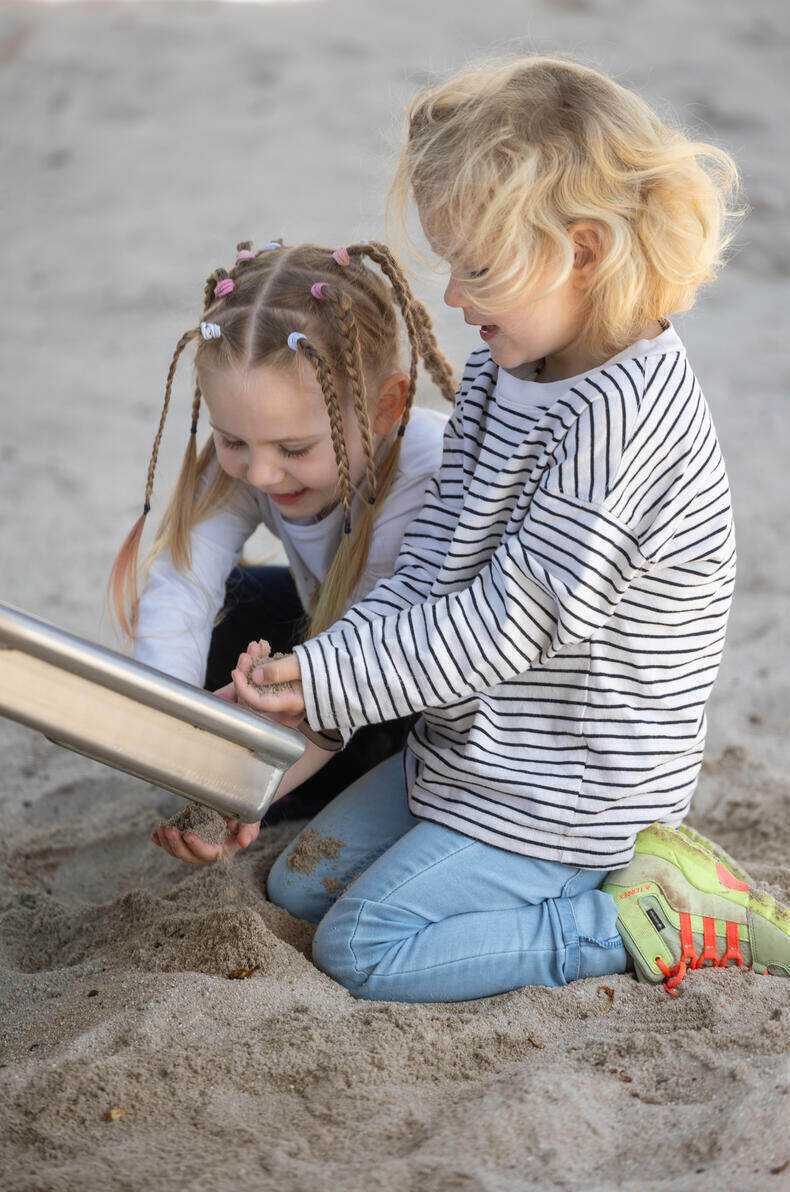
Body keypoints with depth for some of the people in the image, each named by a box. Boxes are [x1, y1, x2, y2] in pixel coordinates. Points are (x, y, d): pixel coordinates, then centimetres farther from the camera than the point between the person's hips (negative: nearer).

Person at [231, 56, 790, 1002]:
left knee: (362, 945, -10)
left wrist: (327, 681, -25)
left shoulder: (622, 415, -29)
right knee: (300, 885, 17)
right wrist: (319, 664, -10)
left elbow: (507, 626, -28)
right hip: (474, 740, 10)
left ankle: (637, 916, -2)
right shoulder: (502, 372, 1)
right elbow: (427, 573, 3)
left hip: (564, 783, -10)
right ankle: (601, 860, 14)